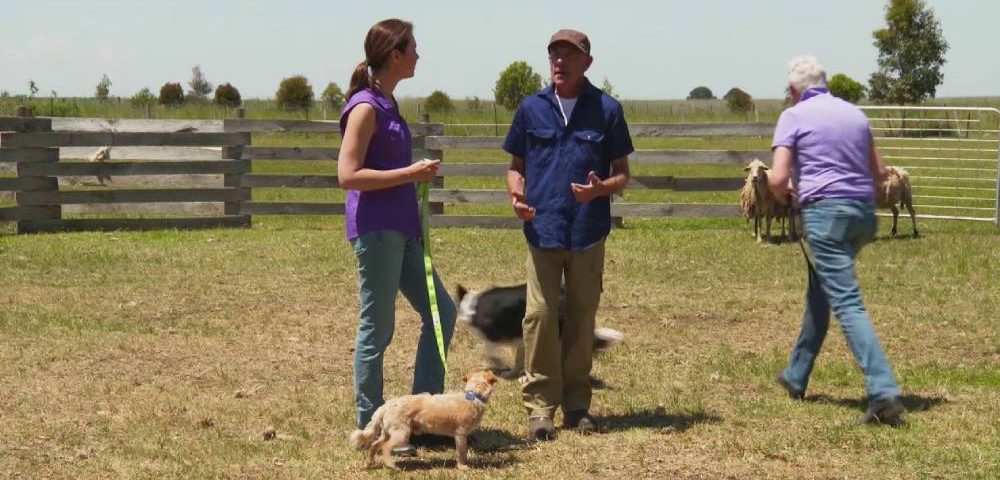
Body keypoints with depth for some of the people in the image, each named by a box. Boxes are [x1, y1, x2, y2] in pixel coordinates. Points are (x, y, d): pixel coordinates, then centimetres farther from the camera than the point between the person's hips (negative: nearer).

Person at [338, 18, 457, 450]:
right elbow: (348, 175, -19)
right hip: (374, 228, -10)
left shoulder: (387, 104, 14)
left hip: (399, 228, 10)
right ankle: (369, 427, 8)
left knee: (441, 312, 11)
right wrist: (410, 173, -18)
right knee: (377, 329, -2)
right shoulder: (366, 106, -13)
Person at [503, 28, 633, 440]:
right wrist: (516, 193, -8)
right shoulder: (531, 108, 7)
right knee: (540, 315, -5)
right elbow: (516, 165, 14)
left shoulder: (606, 110, 2)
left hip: (588, 232, 0)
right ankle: (540, 404, 1)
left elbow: (622, 174, 6)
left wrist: (601, 188, -16)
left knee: (581, 319, 7)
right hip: (542, 228, 0)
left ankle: (576, 404, 18)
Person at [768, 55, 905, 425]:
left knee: (846, 302, -11)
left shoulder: (794, 116, -3)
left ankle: (884, 393, -23)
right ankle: (796, 376, 35)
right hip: (864, 212, 7)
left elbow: (778, 179, -11)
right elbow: (879, 172, 17)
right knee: (819, 289, 23)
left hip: (824, 211, -7)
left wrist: (783, 195, 10)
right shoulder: (855, 114, 14)